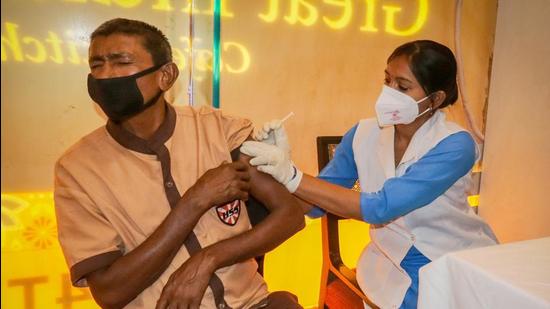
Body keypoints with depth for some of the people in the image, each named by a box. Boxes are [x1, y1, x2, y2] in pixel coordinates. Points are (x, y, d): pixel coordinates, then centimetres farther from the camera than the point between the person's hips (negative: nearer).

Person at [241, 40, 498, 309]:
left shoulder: (455, 145, -21)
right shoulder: (363, 134, -10)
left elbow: (380, 207, -31)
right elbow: (315, 205, -7)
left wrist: (292, 176, -35)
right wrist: (282, 163, -25)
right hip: (394, 264, 1)